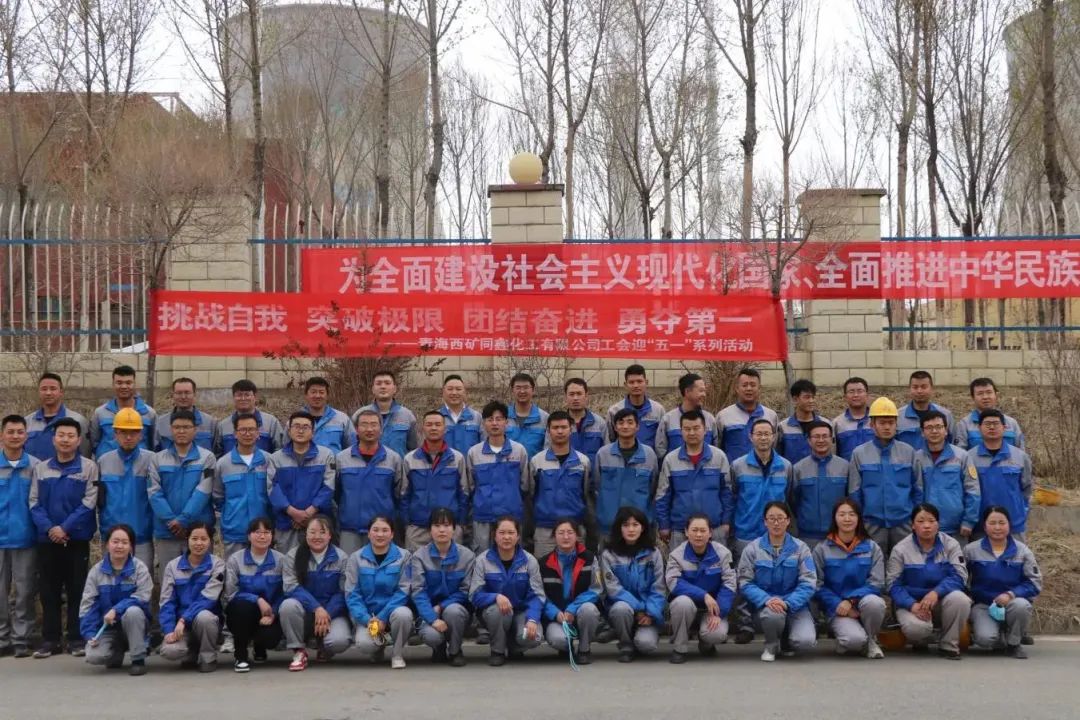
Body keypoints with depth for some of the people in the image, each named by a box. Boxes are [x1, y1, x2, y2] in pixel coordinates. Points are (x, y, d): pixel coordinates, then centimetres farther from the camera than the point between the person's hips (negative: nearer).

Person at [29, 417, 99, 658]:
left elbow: (89, 503, -7)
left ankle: (77, 639, 7)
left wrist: (65, 528, -15)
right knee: (49, 591, 6)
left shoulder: (89, 467, -1)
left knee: (77, 590, 1)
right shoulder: (40, 469, 8)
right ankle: (49, 640, 12)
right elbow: (34, 503, 2)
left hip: (77, 539, -3)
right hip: (47, 539, 3)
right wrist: (49, 528, -13)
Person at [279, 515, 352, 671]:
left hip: (333, 612, 0)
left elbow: (343, 592, -6)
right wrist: (317, 608, -23)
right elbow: (291, 587, -12)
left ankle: (322, 642, 11)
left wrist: (327, 614, -20)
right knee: (288, 605, -33)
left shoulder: (341, 558, -2)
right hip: (305, 610, 0)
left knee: (339, 641, -29)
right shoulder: (293, 556, -2)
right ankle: (299, 651, -11)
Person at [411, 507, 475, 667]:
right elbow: (418, 592, -13)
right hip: (430, 612, 0)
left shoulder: (467, 555, -5)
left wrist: (441, 606, -19)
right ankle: (439, 648, 7)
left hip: (456, 608, 0)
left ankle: (455, 651, -7)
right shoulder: (420, 556, -6)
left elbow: (466, 591, -5)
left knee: (453, 610, -35)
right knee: (430, 635, -32)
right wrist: (433, 619, -27)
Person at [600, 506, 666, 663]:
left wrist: (650, 613, -17)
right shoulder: (608, 555, -3)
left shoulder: (653, 553, 2)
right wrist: (638, 608, -18)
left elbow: (658, 588, -2)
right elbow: (613, 588, -9)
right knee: (622, 608, -35)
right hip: (621, 606, 0)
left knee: (646, 644, -26)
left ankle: (647, 631, 12)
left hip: (647, 612, 0)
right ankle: (626, 647, -8)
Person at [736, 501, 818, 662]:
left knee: (805, 640, -26)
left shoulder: (800, 548, 1)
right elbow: (745, 583, -4)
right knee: (773, 613, -37)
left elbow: (808, 583, -6)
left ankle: (785, 642, 14)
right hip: (764, 605, -1)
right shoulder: (752, 549, 1)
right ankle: (771, 646, -1)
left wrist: (787, 603, -23)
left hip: (794, 605, 1)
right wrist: (766, 600, -23)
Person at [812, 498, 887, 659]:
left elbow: (876, 583, -4)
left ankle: (871, 641, -4)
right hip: (837, 608, -2)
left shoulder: (872, 548, 5)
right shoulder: (822, 549, 3)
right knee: (855, 639, -32)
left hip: (863, 602, 2)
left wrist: (850, 601, -18)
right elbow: (818, 585, -1)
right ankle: (845, 642, 8)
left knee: (874, 602, -36)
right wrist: (838, 604, -16)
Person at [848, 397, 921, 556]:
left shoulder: (908, 452, 2)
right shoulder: (859, 453, 0)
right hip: (872, 524, -1)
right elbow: (854, 493, 4)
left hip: (904, 523, 1)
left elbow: (918, 490, 7)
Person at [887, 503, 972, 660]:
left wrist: (936, 592, -30)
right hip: (911, 602, -2)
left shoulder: (950, 545, -2)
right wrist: (912, 605, -26)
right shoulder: (900, 549, -4)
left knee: (960, 599, -32)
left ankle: (948, 645, -9)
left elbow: (959, 576, -11)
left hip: (941, 601, 2)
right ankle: (920, 641, 7)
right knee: (916, 628, -34)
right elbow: (894, 584, -7)